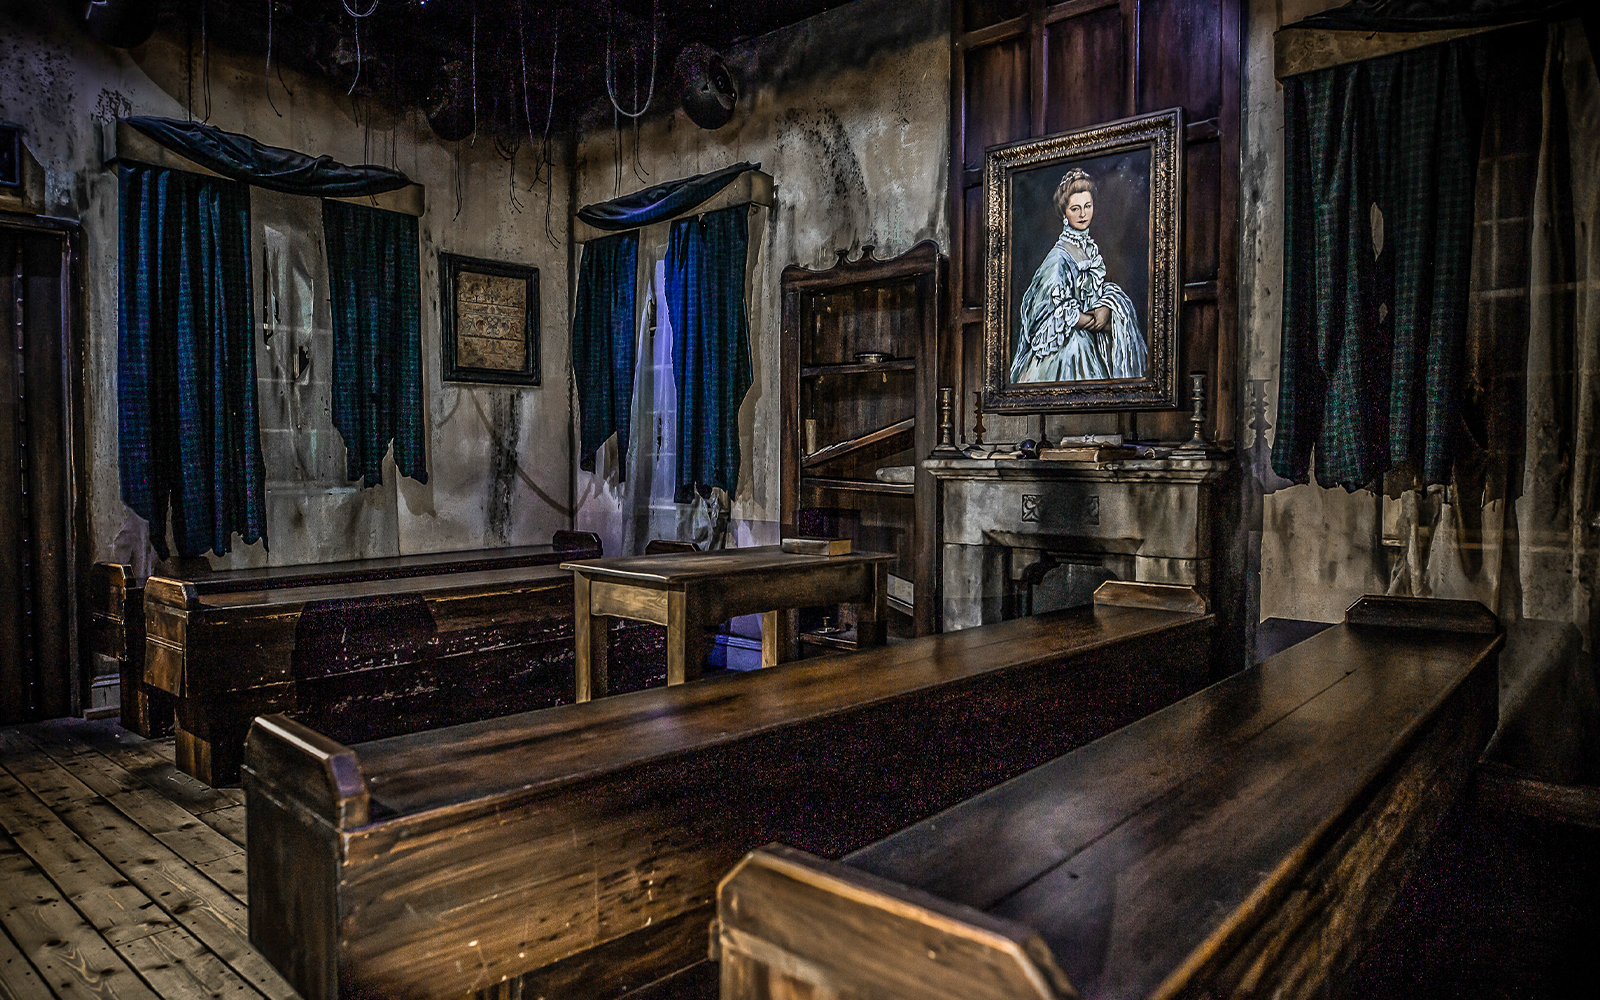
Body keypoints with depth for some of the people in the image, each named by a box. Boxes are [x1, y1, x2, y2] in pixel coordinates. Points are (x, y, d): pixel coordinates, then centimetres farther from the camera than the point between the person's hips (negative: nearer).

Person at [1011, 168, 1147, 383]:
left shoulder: (1091, 247, 9)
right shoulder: (1059, 256, -14)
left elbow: (1102, 288, 13)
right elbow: (1059, 312, -17)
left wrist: (1105, 308, -11)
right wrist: (1101, 324, -12)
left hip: (1090, 345, 7)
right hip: (1065, 345, -7)